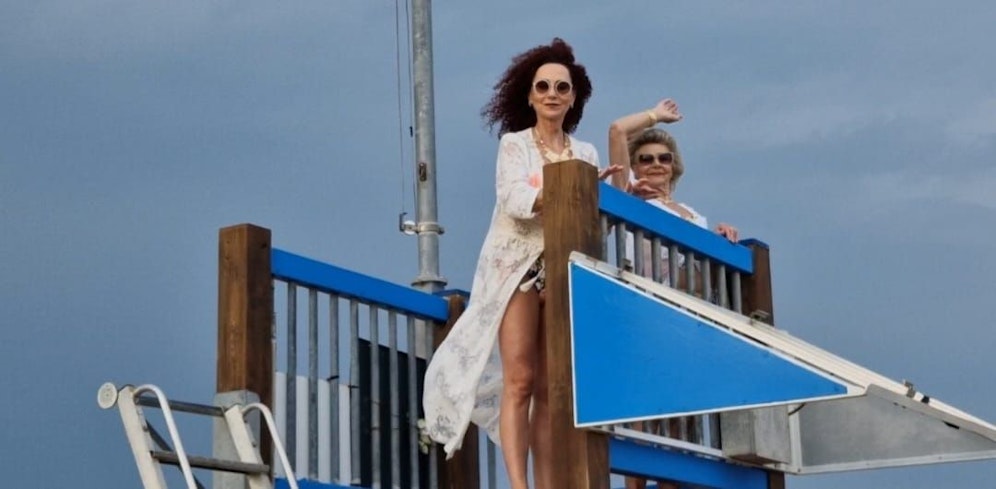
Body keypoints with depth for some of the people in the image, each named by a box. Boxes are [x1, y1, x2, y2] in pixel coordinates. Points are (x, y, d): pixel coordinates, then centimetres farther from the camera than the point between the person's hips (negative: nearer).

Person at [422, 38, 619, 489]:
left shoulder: (586, 154, 13)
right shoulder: (514, 144, 3)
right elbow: (514, 200, -13)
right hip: (517, 268, -3)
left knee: (550, 389, 2)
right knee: (518, 381, -12)